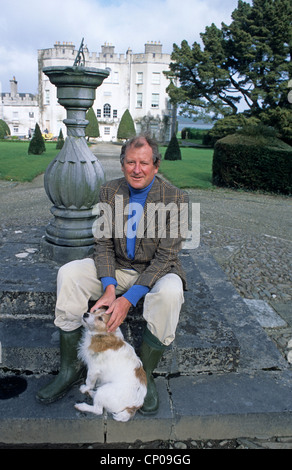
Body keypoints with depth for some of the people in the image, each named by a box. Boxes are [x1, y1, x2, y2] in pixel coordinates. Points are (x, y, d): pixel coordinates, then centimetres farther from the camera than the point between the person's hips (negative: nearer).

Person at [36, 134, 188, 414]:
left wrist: (129, 298, -27)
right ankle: (70, 369, -7)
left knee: (169, 292, -36)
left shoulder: (175, 198, -15)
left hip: (156, 271, -3)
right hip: (116, 268, 4)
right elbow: (103, 243, -5)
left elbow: (166, 256, -19)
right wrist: (109, 288, -22)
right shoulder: (109, 192, -3)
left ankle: (146, 375, -12)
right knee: (68, 273, -18)